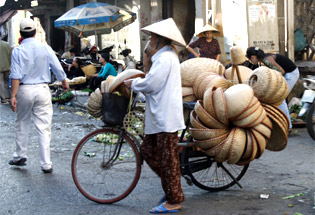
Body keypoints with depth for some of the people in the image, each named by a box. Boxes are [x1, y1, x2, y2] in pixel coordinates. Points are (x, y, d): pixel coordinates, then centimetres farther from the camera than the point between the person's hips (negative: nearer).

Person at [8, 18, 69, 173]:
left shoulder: (17, 51, -6)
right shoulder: (45, 48, -2)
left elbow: (16, 76, -11)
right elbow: (58, 69, 3)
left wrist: (13, 96, -9)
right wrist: (64, 83, 20)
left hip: (24, 90, -1)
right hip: (42, 90, 1)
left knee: (21, 124, 17)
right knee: (44, 128, 2)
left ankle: (19, 157, 28)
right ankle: (46, 164, 2)